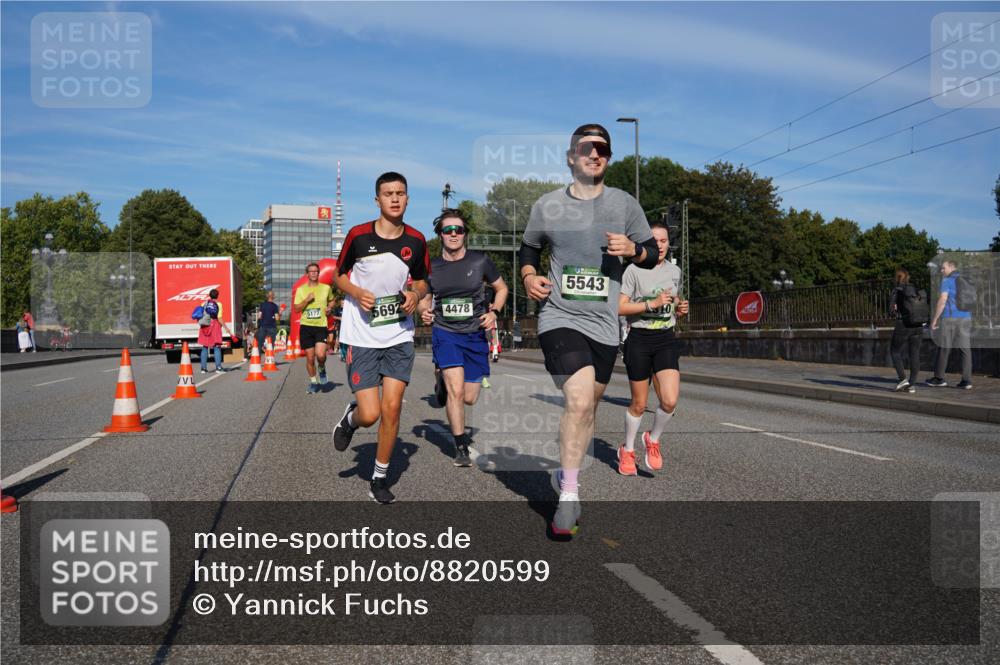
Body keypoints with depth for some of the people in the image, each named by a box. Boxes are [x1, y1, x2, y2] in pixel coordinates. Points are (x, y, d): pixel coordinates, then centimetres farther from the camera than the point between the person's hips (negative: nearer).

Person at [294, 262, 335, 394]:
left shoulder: (326, 288, 6)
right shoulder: (301, 290, 4)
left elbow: (331, 300, 25)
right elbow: (296, 309, 0)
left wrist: (329, 308, 4)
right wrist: (307, 299, -14)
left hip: (321, 325, -1)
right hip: (306, 326, 1)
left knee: (320, 355, -20)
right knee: (310, 358, 4)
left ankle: (322, 369, 13)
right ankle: (313, 382, 23)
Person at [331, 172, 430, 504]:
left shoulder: (416, 240, 2)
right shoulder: (358, 235, -6)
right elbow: (338, 275, 7)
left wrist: (415, 294, -6)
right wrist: (356, 293, -13)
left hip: (399, 336, 2)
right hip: (361, 336, -2)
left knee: (391, 408, -3)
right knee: (370, 414, -8)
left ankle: (380, 479, 16)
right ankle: (350, 417, 31)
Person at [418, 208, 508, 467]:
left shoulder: (480, 261, -4)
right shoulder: (432, 267, 0)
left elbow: (501, 288, 9)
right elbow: (425, 299, 15)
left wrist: (493, 312, -8)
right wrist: (424, 312, -7)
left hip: (475, 334, 1)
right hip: (445, 332, -1)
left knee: (469, 398, 4)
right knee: (456, 391, -17)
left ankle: (444, 378, 41)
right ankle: (461, 448, 2)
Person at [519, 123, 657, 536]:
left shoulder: (625, 204, 5)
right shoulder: (547, 206, 4)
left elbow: (652, 254, 11)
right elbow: (528, 248, 20)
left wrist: (632, 250, -11)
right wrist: (529, 276, 0)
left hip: (604, 324, 3)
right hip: (559, 319, -3)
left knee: (587, 407, 14)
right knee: (579, 401, -20)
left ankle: (567, 475, 39)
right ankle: (568, 496, -7)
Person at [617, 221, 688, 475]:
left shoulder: (675, 271, 10)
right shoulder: (634, 270, -6)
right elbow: (620, 307, -12)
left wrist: (680, 308, 4)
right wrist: (652, 304, -20)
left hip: (666, 340, 4)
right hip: (639, 340, -3)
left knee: (670, 400, -14)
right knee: (639, 404, 5)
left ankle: (653, 440, 15)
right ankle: (627, 450, 28)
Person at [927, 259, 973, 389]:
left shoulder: (947, 280, -7)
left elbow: (942, 301, -14)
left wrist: (934, 319, -8)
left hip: (950, 318, -6)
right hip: (966, 319, 6)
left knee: (944, 349, 3)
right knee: (965, 349, 2)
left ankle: (939, 378, 11)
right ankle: (966, 381, -1)